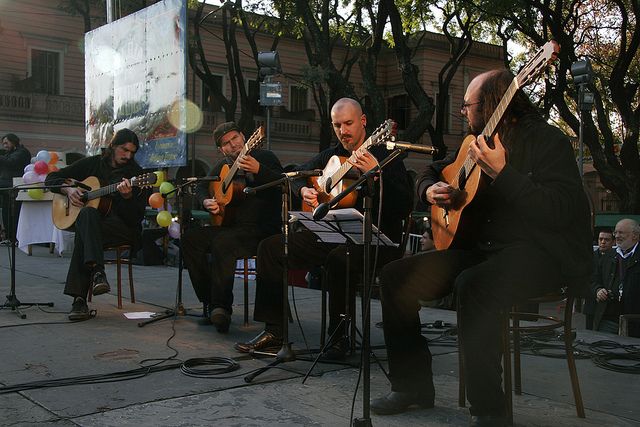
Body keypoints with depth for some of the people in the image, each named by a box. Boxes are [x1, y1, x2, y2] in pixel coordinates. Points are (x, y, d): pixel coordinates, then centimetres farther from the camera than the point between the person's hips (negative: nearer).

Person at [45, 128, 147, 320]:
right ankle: (97, 271, -49)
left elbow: (137, 217, -4)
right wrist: (68, 189, -2)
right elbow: (51, 178, 17)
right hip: (89, 224, 3)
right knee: (87, 213, -36)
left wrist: (127, 196, -22)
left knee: (83, 235, -33)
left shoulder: (136, 173, 3)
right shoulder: (92, 163, 12)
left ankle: (80, 299, -37)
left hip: (123, 227, -2)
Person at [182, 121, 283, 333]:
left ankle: (221, 307, -27)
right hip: (230, 226, 7)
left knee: (221, 243, -33)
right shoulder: (222, 166, 16)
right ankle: (210, 301, -9)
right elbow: (202, 186, 27)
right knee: (190, 237, -11)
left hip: (261, 230, -7)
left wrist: (258, 170, -35)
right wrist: (206, 202, 4)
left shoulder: (264, 157, -3)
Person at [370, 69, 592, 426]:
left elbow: (559, 213, -24)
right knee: (396, 276, -4)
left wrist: (501, 172, -31)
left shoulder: (547, 140, -10)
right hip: (482, 248, 8)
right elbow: (433, 170, 29)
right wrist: (430, 189, 5)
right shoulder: (478, 143, 14)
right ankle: (413, 384, 5)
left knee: (473, 284, -39)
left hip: (543, 253, -8)